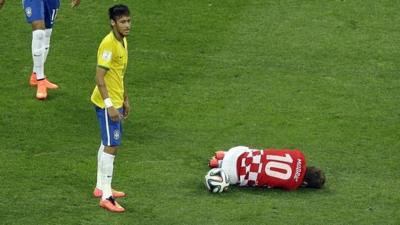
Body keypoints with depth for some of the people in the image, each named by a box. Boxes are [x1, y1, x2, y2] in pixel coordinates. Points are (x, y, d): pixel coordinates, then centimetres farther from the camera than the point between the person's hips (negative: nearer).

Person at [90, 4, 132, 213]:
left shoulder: (123, 41, 9)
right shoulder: (108, 44, -21)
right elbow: (99, 77, -24)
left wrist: (125, 100, 22)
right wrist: (109, 105, -27)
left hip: (116, 101, 10)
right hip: (107, 103, -10)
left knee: (107, 144, 18)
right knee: (111, 147, -10)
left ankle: (101, 187, 30)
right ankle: (106, 197, -8)